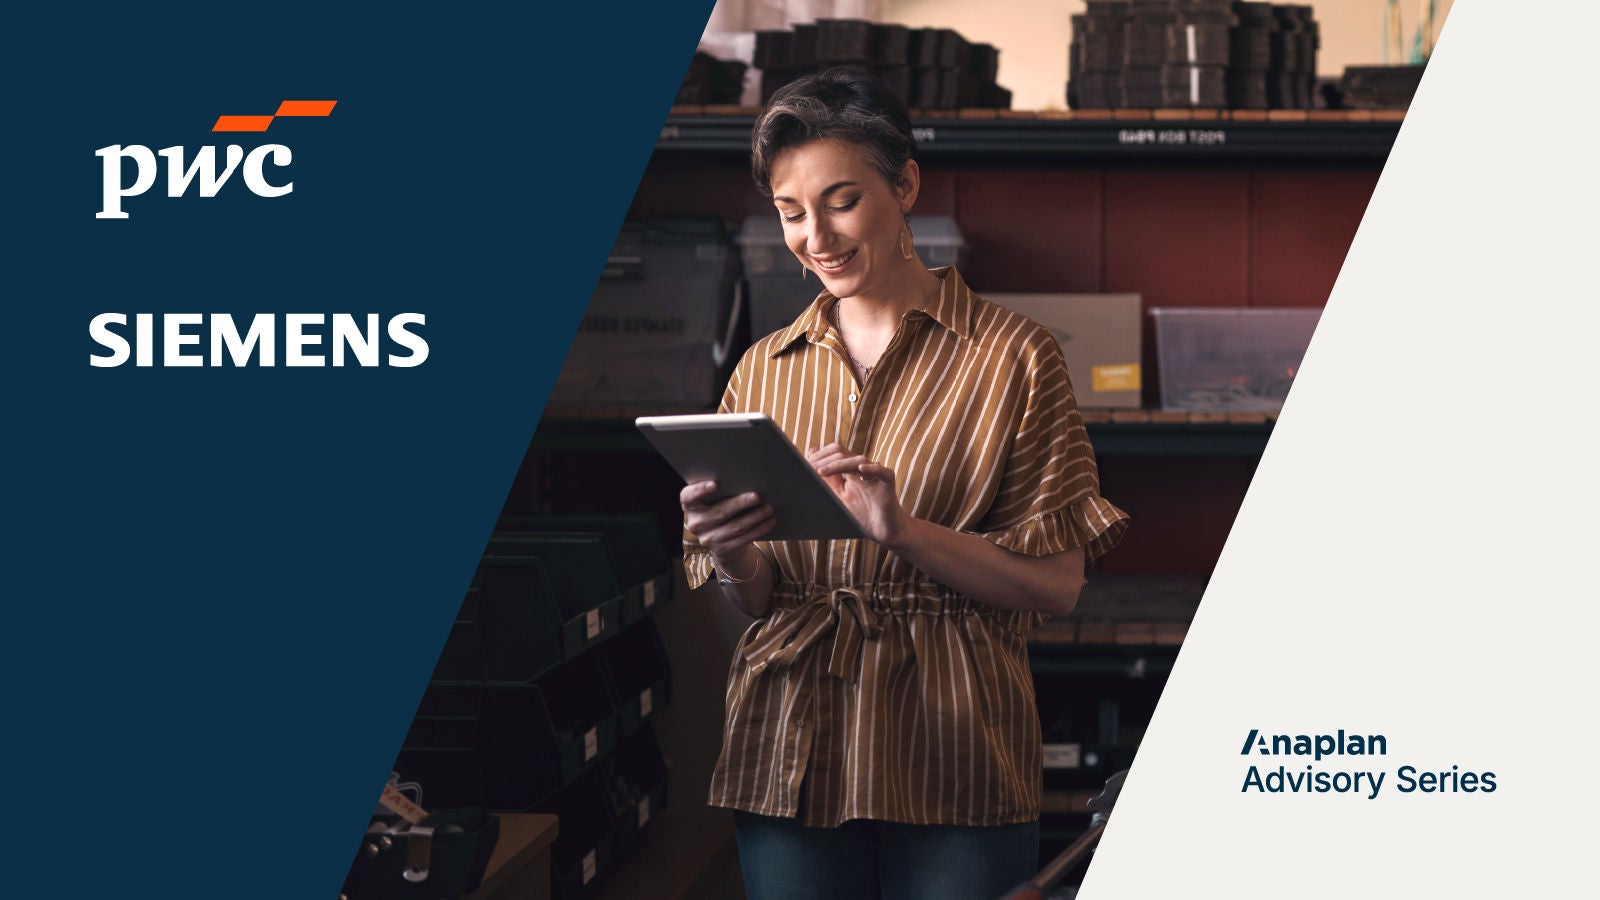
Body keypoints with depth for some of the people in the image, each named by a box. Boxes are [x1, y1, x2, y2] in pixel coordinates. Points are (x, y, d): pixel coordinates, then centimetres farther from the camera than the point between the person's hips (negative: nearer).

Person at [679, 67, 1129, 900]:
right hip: (789, 756, 3)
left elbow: (1055, 582, -6)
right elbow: (755, 597, 12)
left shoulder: (1011, 357, 0)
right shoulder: (764, 369, 12)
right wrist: (730, 556, -10)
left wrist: (902, 529, -19)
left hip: (951, 756, -3)